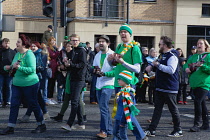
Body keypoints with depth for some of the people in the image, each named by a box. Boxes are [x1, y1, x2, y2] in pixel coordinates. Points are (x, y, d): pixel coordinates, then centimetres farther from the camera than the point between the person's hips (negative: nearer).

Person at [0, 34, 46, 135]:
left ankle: (42, 125, 20)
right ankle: (10, 127, 8)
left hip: (30, 84, -8)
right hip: (16, 84, 8)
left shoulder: (29, 54, -16)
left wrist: (19, 67, -32)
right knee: (14, 104, 3)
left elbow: (32, 69, -25)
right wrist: (10, 67, -1)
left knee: (33, 105, 3)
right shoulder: (17, 54, 9)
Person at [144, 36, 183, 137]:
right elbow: (157, 63, 32)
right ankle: (151, 130, 9)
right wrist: (152, 65, 10)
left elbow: (171, 70, -29)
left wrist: (158, 65, -22)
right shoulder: (162, 55, 14)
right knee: (157, 108, 8)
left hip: (169, 88, -9)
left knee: (173, 109, 2)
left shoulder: (172, 56, -16)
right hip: (160, 87, 9)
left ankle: (178, 131, 14)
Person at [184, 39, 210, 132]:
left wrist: (203, 66, -23)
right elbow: (186, 64, 17)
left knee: (197, 101, -16)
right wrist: (186, 68, -4)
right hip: (194, 83, 6)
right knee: (202, 103, 13)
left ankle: (196, 124, -11)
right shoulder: (193, 56, 14)